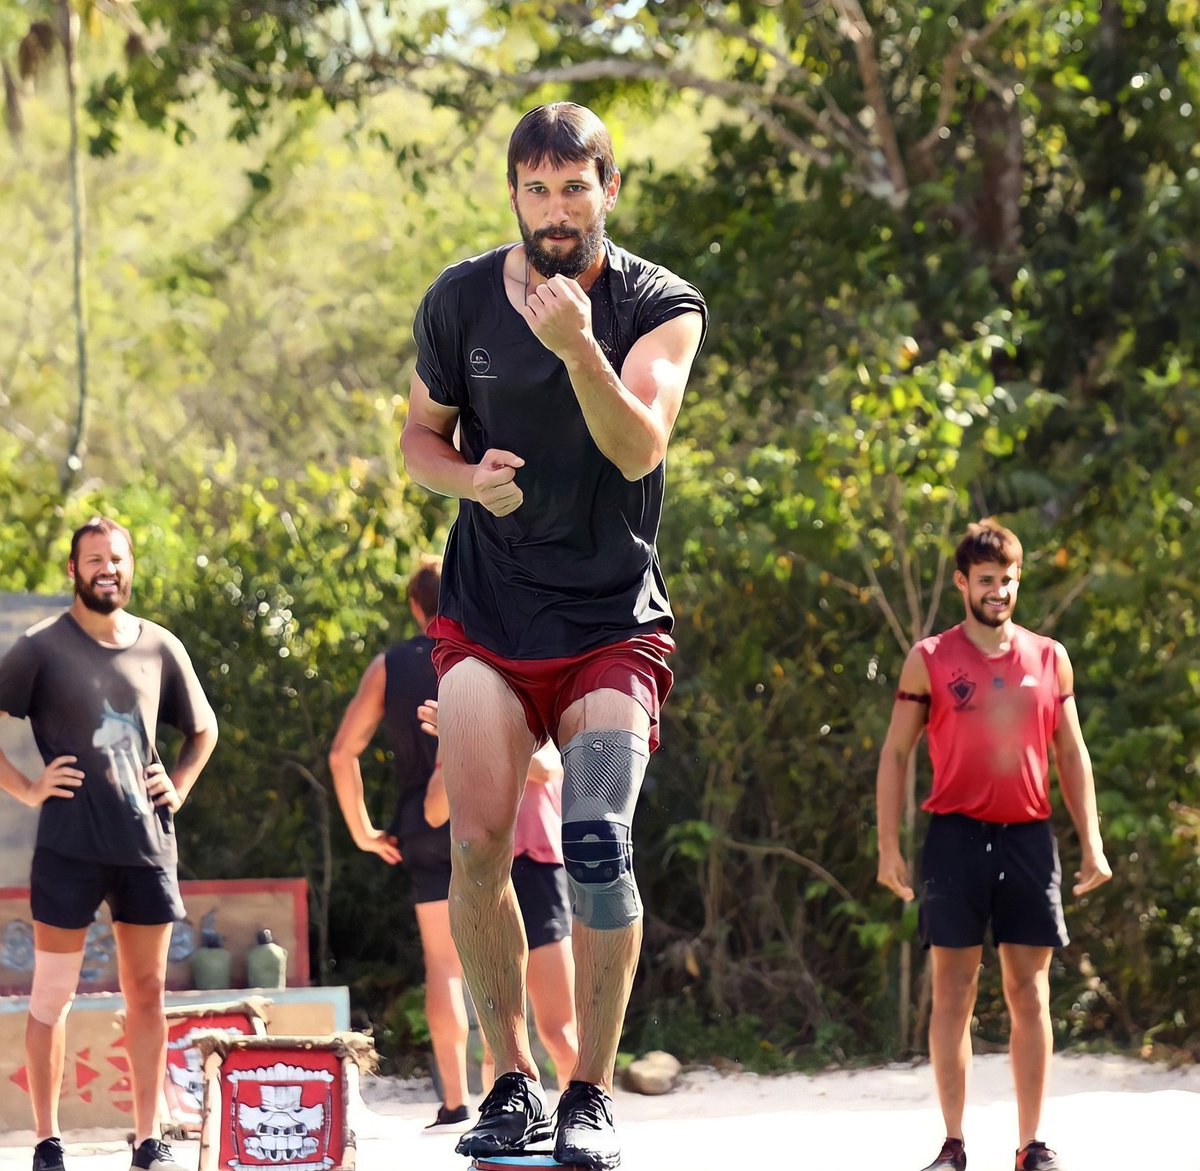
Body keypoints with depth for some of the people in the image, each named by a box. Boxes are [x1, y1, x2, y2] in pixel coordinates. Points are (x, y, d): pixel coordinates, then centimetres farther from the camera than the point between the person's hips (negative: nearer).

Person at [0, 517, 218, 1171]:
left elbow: (203, 730, 23)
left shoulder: (160, 648, 9)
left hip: (147, 843, 4)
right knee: (52, 994, -1)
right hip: (69, 845, -4)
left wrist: (179, 787, 9)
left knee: (147, 993, 7)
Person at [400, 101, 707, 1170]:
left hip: (615, 621, -2)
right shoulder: (459, 302, 1)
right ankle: (511, 1077, 7)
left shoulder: (661, 307, -7)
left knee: (597, 842, -17)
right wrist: (466, 474, -9)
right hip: (487, 611, 2)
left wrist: (578, 349, -37)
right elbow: (420, 435, 14)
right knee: (478, 844, -8)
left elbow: (640, 449, -21)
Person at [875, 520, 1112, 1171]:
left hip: (1028, 840, 2)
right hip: (956, 838, -2)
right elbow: (896, 754, 4)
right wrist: (888, 846, -4)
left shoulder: (1049, 659, 9)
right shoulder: (929, 660, 2)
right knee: (953, 990, -1)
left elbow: (1071, 756, 13)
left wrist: (1091, 843, 6)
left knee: (1029, 992, 2)